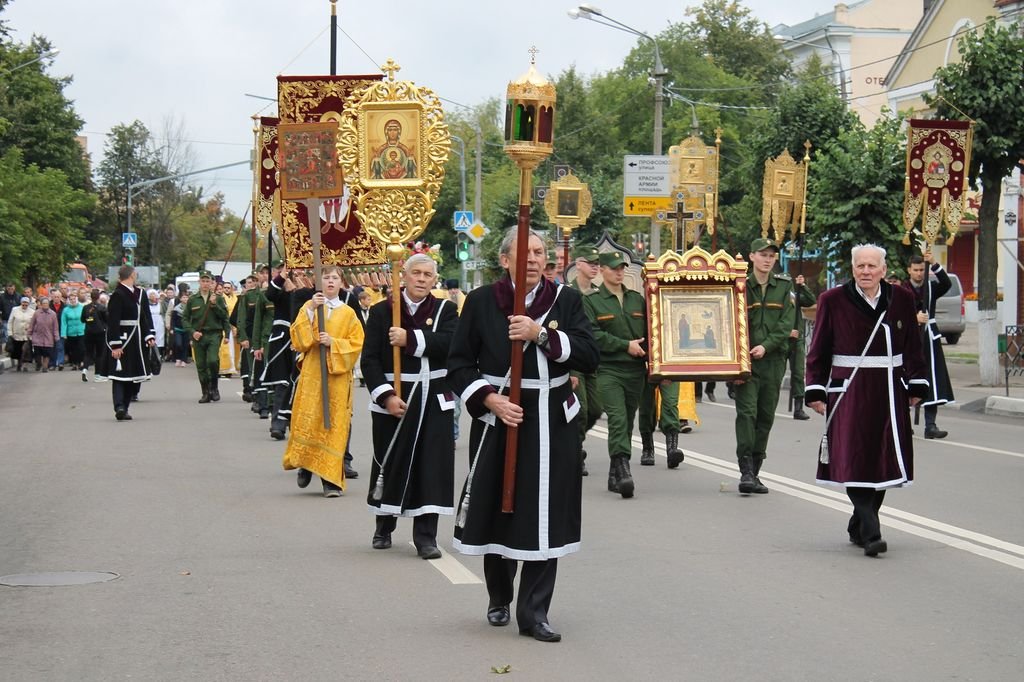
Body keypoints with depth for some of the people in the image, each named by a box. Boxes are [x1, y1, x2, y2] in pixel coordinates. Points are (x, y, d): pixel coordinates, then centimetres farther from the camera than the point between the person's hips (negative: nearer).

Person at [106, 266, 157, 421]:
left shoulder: (139, 293, 12)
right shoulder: (117, 295, -11)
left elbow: (146, 315, 16)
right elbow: (113, 321, -14)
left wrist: (150, 336, 4)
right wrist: (115, 345, -18)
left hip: (137, 341, 8)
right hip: (123, 340, -8)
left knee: (134, 375, 8)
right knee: (120, 374, -8)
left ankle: (123, 408, 13)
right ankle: (120, 408, -14)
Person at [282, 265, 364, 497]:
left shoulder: (348, 313, 9)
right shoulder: (309, 307, 9)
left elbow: (356, 344, 3)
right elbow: (298, 339, -2)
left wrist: (333, 343, -12)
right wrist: (310, 310, -11)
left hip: (338, 374, 0)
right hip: (311, 372, 0)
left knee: (334, 425, -3)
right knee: (308, 419, -7)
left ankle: (331, 480, -3)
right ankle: (305, 465, 16)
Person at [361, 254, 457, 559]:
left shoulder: (445, 310, 3)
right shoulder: (381, 312, 1)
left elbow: (450, 342, -16)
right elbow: (369, 360, -4)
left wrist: (411, 339, -23)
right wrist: (385, 396, -16)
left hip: (433, 402, 0)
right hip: (392, 400, 0)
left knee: (431, 465, -4)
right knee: (390, 464, 9)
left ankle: (425, 536, 2)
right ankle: (384, 527, 28)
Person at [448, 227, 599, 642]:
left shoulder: (565, 300, 3)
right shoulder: (480, 302, 0)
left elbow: (589, 357, -7)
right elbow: (459, 364, 2)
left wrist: (542, 334, -18)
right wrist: (489, 400, -12)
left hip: (552, 425, 0)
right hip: (497, 421, 0)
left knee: (545, 517, -3)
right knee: (497, 512, 8)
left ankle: (534, 613, 4)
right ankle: (499, 599, 31)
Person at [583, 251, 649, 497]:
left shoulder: (637, 300, 16)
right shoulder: (591, 302, 2)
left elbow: (649, 332, 19)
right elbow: (593, 335, -8)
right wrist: (625, 345, -12)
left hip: (636, 371, 5)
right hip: (608, 370, -5)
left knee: (627, 423, 8)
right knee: (617, 420, -19)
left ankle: (615, 477, 15)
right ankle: (622, 471, -27)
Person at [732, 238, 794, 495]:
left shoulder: (784, 287, 9)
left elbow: (786, 324, 1)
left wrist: (766, 346, -13)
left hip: (773, 360, 3)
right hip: (745, 361, -3)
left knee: (766, 416, 5)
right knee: (747, 412, -13)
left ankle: (754, 472, 13)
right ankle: (746, 472, -16)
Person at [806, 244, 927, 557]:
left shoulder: (902, 299, 5)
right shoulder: (833, 300, -1)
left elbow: (912, 346, 13)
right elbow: (818, 350, 3)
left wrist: (916, 385, 10)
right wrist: (815, 391, -1)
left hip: (889, 392, 3)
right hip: (849, 392, -3)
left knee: (882, 461, 6)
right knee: (854, 461, -12)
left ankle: (858, 528, 22)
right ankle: (870, 533, -13)